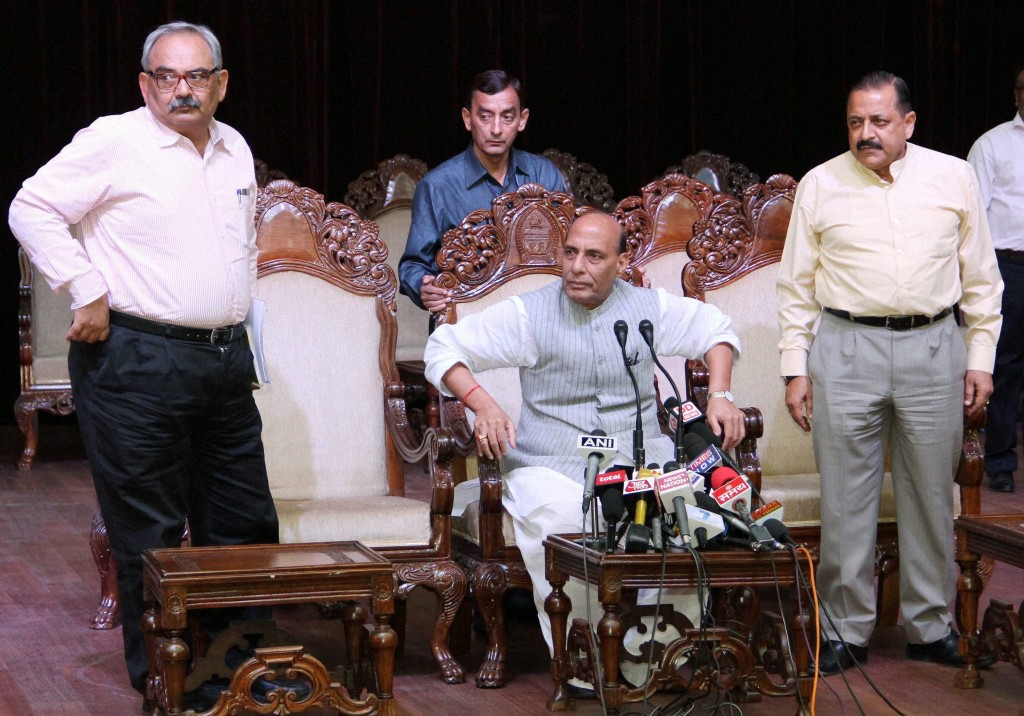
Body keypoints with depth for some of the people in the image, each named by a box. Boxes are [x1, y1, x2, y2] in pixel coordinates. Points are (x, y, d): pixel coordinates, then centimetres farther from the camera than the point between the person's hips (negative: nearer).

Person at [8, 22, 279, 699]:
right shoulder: (115, 142, -9)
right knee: (151, 534, 0)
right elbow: (32, 208, -9)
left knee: (244, 524, 12)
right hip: (137, 360, -7)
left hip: (226, 358, 7)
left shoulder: (236, 149, 13)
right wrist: (87, 291, -12)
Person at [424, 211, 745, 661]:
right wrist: (483, 405, -12)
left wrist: (719, 395, 10)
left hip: (640, 462, 2)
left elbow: (715, 330, 26)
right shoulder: (528, 314, 4)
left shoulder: (649, 308, 11)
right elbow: (444, 348, 4)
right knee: (560, 520, -37)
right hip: (549, 467, -2)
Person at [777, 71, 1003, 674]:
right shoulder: (820, 185, 4)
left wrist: (981, 358, 6)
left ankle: (931, 626, 20)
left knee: (932, 495, 7)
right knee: (846, 498, 2)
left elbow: (982, 278, 10)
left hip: (933, 348, 1)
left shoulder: (954, 178, 6)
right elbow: (797, 285, 8)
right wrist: (796, 366, 3)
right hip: (846, 349, -1)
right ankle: (847, 631, 13)